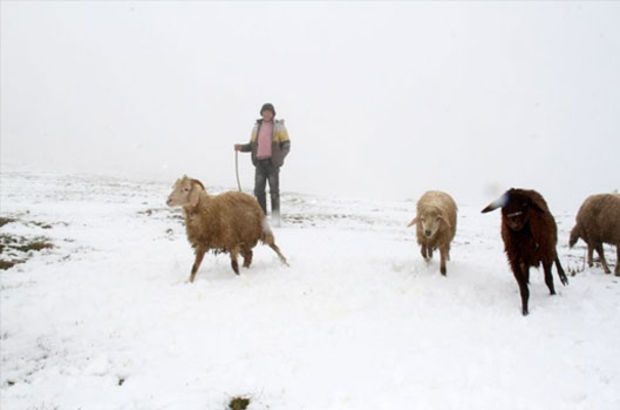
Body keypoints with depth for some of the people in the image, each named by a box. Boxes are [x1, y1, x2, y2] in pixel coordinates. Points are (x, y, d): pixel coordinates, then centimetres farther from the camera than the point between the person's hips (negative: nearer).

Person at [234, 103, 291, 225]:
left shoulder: (279, 126, 4)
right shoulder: (256, 127, 16)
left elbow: (286, 143, 1)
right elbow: (252, 145, 19)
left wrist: (281, 156, -16)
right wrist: (241, 147, 1)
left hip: (273, 162, -3)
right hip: (260, 162, 4)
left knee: (274, 190, -5)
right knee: (258, 190, -1)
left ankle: (276, 217, 1)